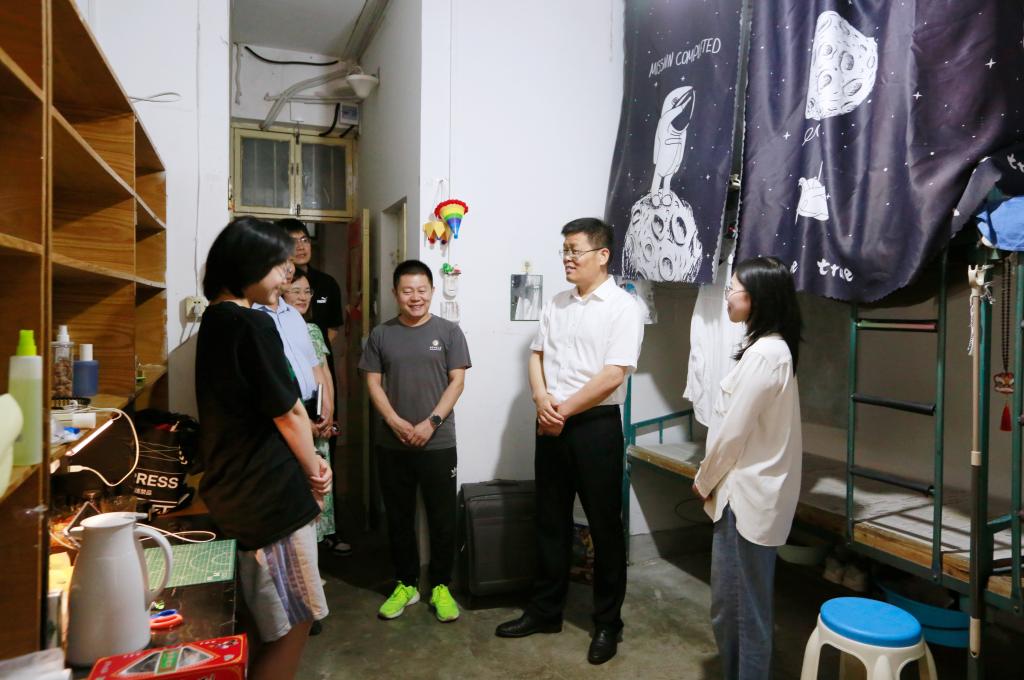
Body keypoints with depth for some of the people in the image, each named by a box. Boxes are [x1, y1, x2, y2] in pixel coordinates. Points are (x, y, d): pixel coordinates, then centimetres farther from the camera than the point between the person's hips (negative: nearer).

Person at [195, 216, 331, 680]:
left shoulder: (215, 320, 10)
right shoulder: (253, 324, -19)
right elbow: (288, 415, -14)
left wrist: (308, 459, 5)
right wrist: (315, 472, 2)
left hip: (231, 490, 10)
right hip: (270, 498, -9)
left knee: (272, 622, 22)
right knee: (294, 624, 5)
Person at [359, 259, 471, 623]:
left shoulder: (448, 331, -1)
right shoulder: (381, 334, 4)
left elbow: (457, 381, -4)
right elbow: (373, 383, 3)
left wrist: (431, 422, -13)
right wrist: (396, 423, -11)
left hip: (439, 443, -2)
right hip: (392, 444, 2)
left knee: (442, 518, 6)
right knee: (398, 517, 12)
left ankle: (440, 586, 22)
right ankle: (405, 584, 28)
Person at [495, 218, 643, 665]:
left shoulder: (623, 307, -10)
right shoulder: (557, 304, 10)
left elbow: (612, 376, -17)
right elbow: (537, 354, 10)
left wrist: (564, 411, -14)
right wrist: (542, 400, -8)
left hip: (596, 426, -6)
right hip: (551, 425, 6)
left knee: (604, 526, 7)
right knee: (550, 521, 15)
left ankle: (608, 623, 24)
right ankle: (545, 610, 31)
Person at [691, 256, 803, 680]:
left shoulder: (765, 353, -21)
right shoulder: (769, 347, 11)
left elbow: (734, 430, -19)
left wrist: (703, 480, -6)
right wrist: (712, 476, 12)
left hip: (747, 496, -10)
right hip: (743, 490, 10)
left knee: (745, 609, 5)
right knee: (729, 605, 20)